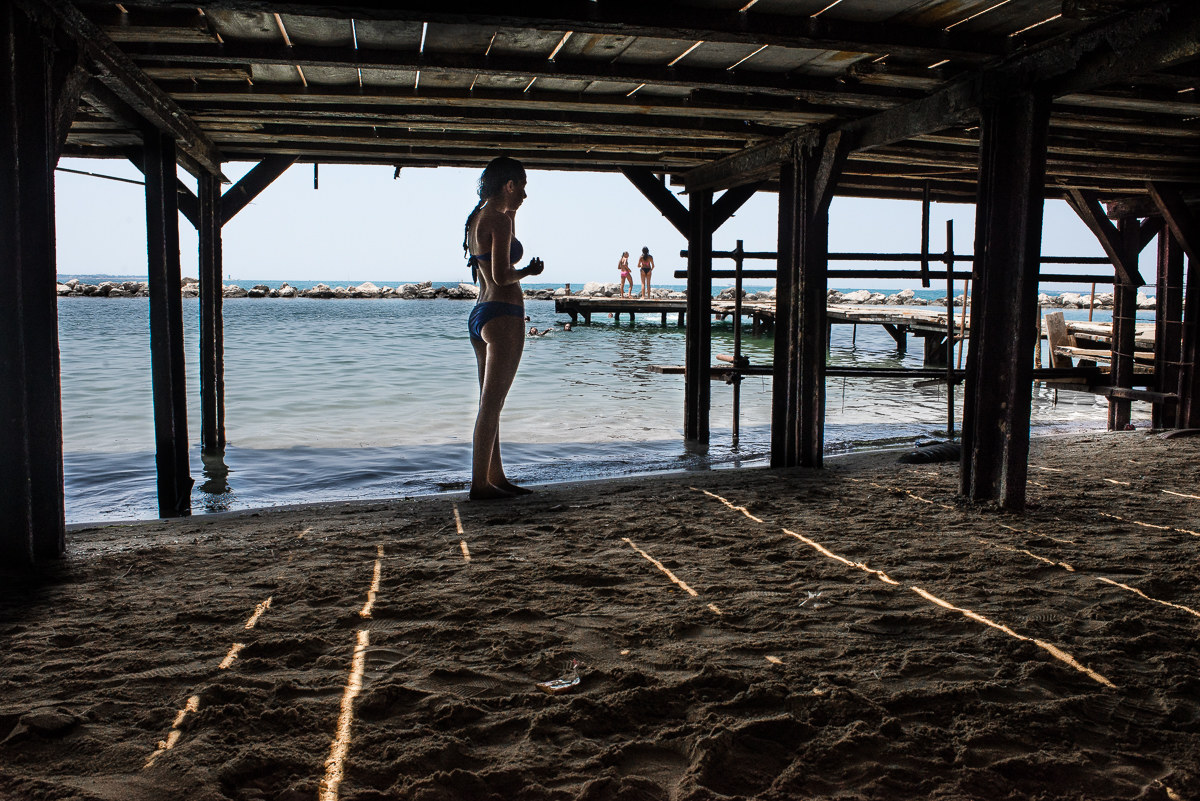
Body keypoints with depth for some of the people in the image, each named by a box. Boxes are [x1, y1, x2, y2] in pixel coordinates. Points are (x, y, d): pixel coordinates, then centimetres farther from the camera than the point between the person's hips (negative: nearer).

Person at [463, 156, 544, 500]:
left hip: (480, 315, 10)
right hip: (503, 316, -10)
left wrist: (511, 212, 27)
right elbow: (501, 276, -20)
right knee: (491, 405, -5)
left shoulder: (476, 220, 15)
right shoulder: (498, 221, -13)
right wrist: (530, 271, -2)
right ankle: (480, 483, 0)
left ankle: (496, 476, 21)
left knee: (490, 404, 13)